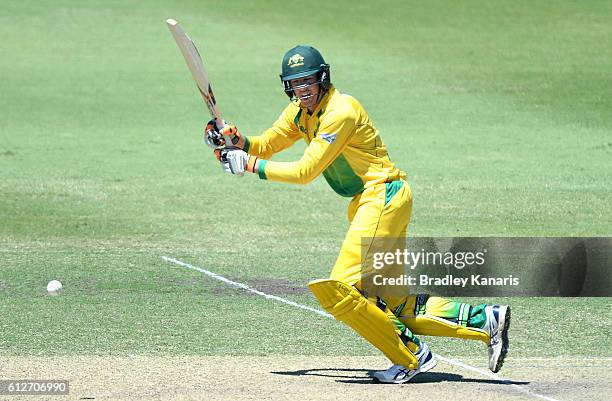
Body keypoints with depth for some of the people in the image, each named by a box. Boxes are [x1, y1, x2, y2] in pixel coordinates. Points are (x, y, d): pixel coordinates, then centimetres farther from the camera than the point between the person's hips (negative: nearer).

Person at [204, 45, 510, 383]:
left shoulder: (340, 111, -19)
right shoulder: (300, 112, 9)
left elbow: (305, 172, -20)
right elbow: (265, 146, 13)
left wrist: (250, 165, -18)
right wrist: (236, 141, -7)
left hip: (383, 197, -10)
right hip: (364, 204, 10)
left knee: (339, 291, -16)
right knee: (395, 304, 8)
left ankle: (411, 356, -8)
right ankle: (486, 321, 12)